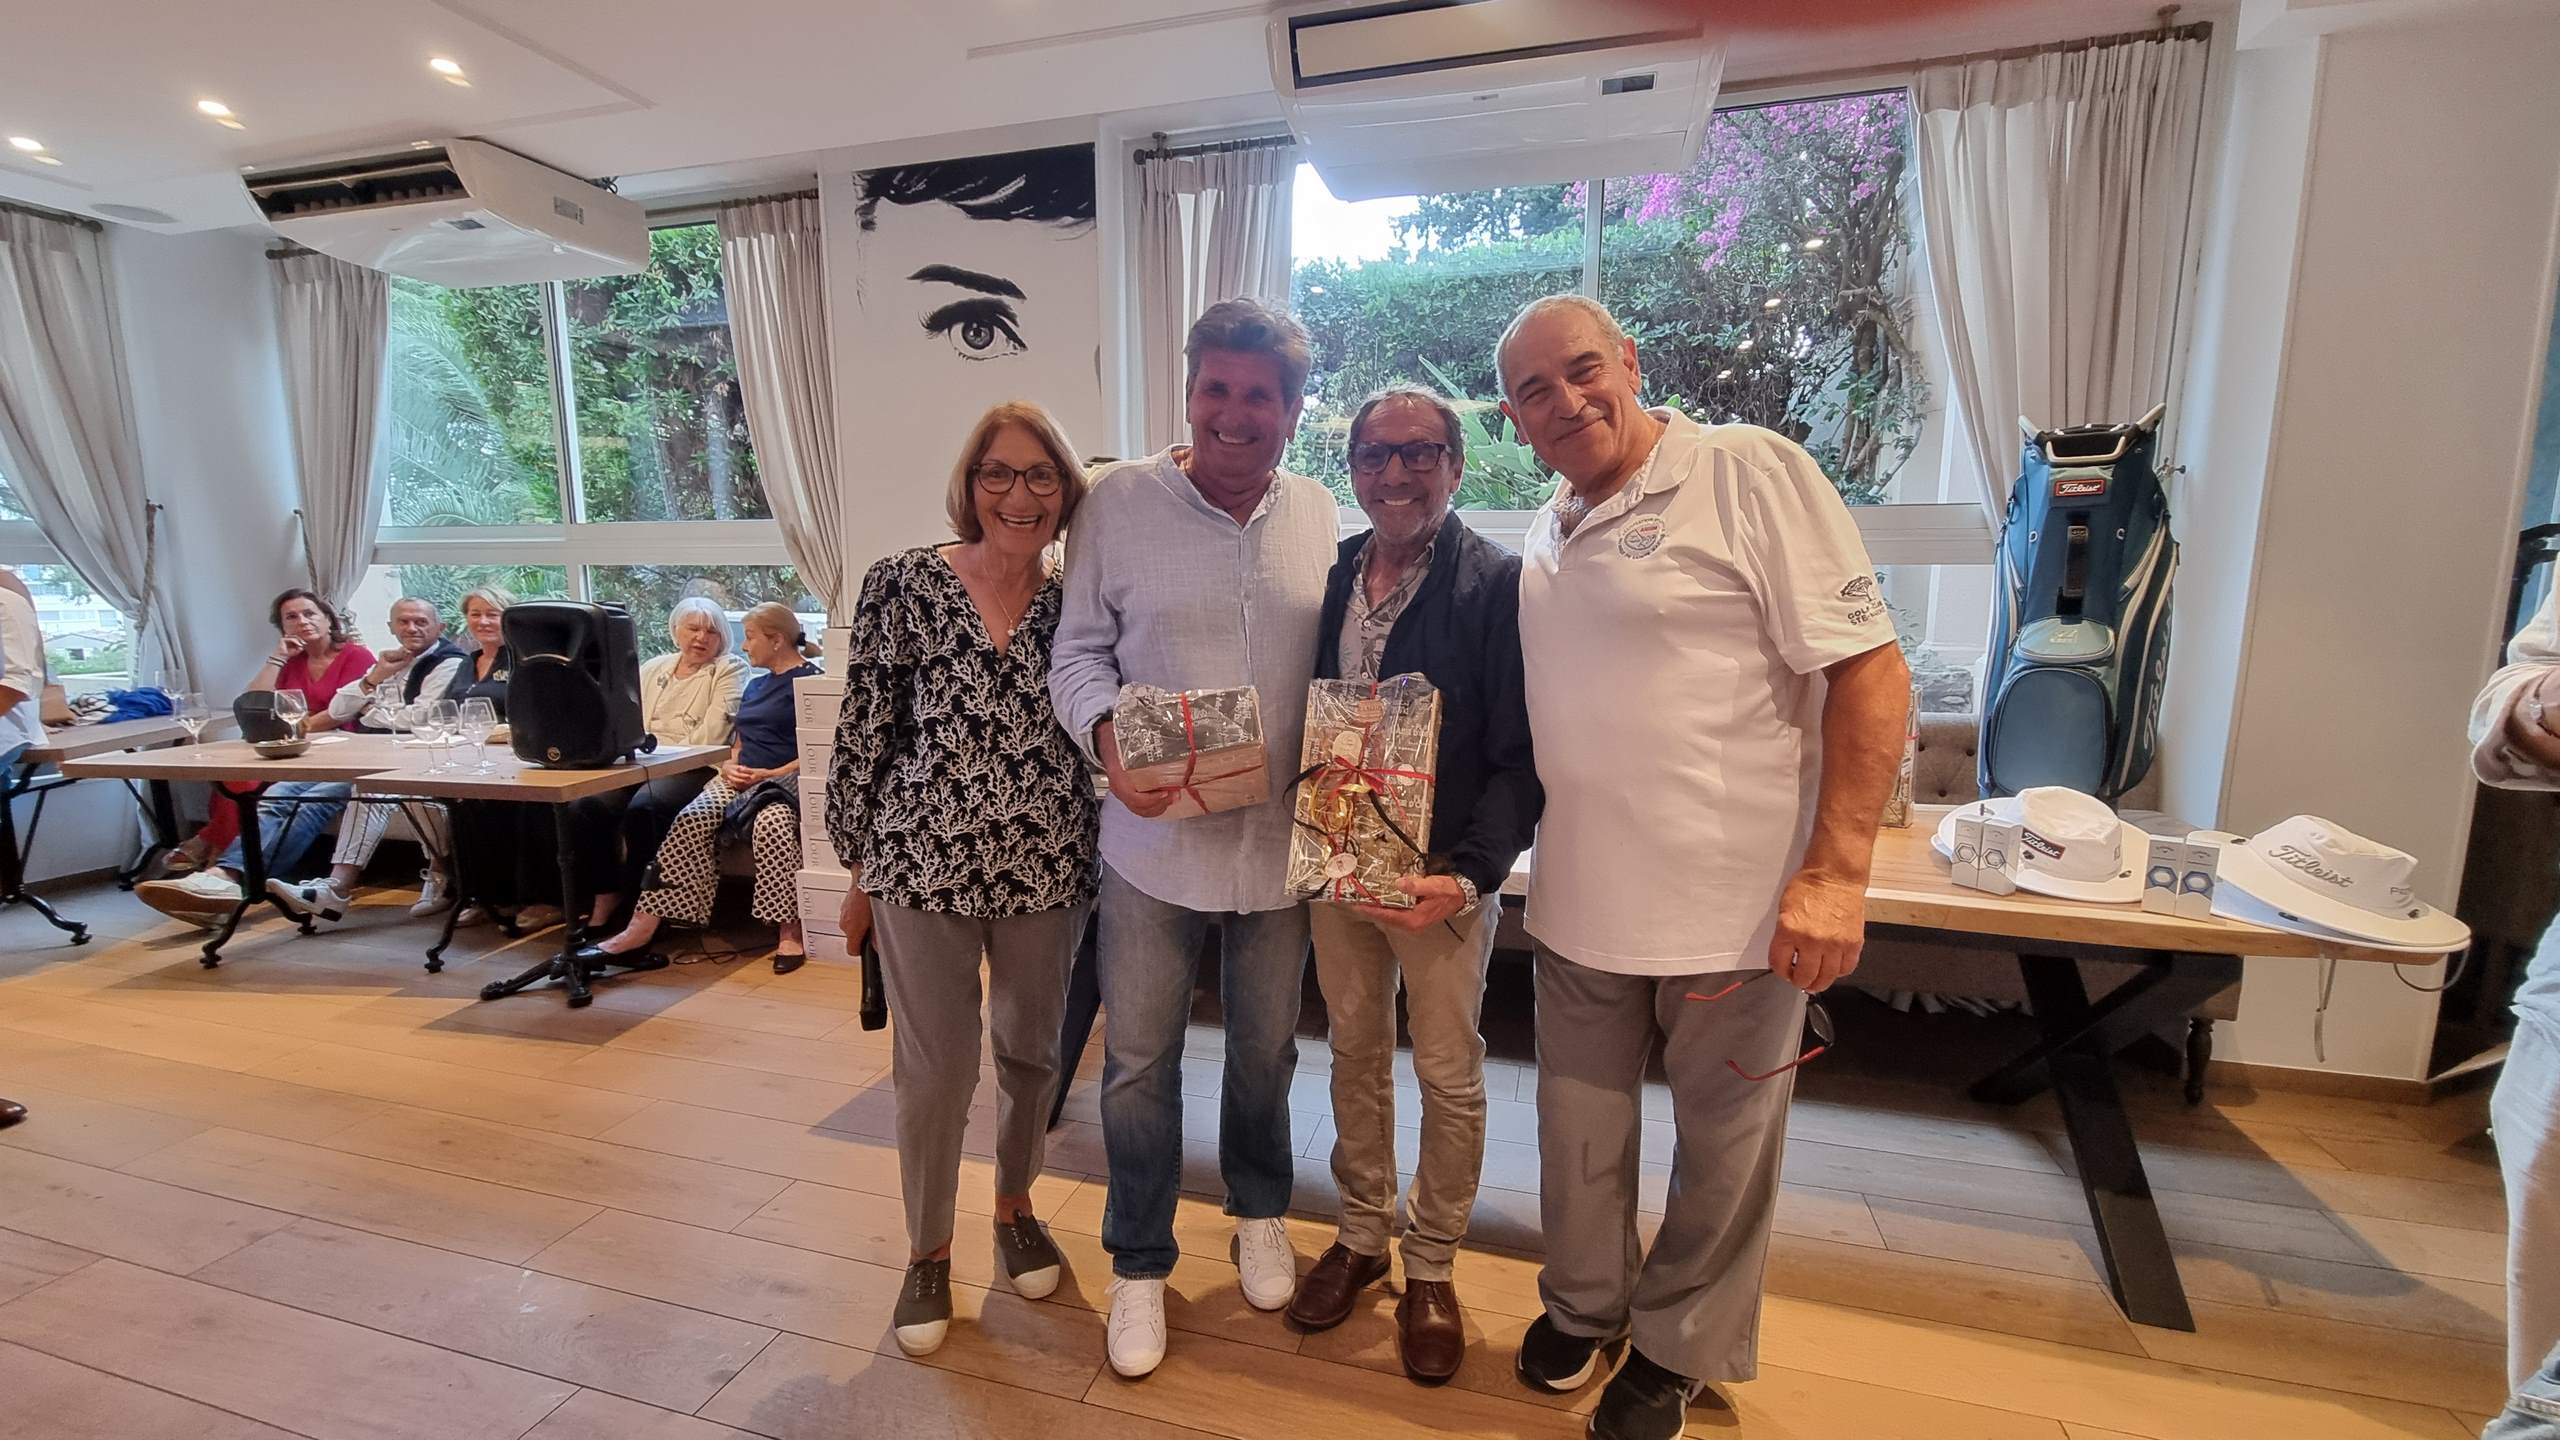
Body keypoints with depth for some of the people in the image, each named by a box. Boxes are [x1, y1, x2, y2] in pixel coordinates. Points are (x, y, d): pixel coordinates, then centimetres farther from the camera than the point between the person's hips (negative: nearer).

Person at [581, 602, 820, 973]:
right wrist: (730, 766, 5)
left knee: (771, 823, -38)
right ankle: (642, 927, -25)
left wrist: (769, 774, -18)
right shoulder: (755, 685, 26)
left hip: (784, 779, -7)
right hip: (741, 777, 7)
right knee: (691, 821, -21)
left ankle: (789, 934, -33)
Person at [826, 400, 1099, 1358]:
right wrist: (859, 867, 0)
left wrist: (1099, 858, 5)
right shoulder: (904, 584, -6)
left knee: (1031, 1051, 17)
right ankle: (927, 1251, 34)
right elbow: (862, 733, -3)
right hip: (922, 864, -2)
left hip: (1046, 870, 2)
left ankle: (1015, 1206, 43)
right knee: (934, 1067, 9)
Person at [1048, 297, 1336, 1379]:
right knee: (1139, 1061, 11)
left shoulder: (1320, 515, 3)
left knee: (1265, 1050, 20)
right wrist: (1107, 738, -21)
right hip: (1151, 842, -2)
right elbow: (1078, 653, -2)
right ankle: (1139, 1265, 35)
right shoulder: (1118, 501, -6)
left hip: (1279, 842, 3)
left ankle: (1259, 1211, 48)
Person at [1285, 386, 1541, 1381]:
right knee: (1355, 1054, 19)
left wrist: (1469, 874, -24)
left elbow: (1520, 754, -14)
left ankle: (1431, 1268, 34)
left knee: (1448, 1077, 11)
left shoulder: (1499, 583, -12)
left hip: (1445, 876, -4)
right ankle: (1362, 1234, 41)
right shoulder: (1331, 574, 3)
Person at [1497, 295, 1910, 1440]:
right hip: (1580, 905, 6)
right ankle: (1583, 1305, 46)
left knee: (1723, 1151, 15)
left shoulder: (1749, 472, -10)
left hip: (1736, 909, -5)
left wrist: (1836, 872, -19)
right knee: (1579, 1136, 19)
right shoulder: (1544, 539, 10)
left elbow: (1871, 671, -14)